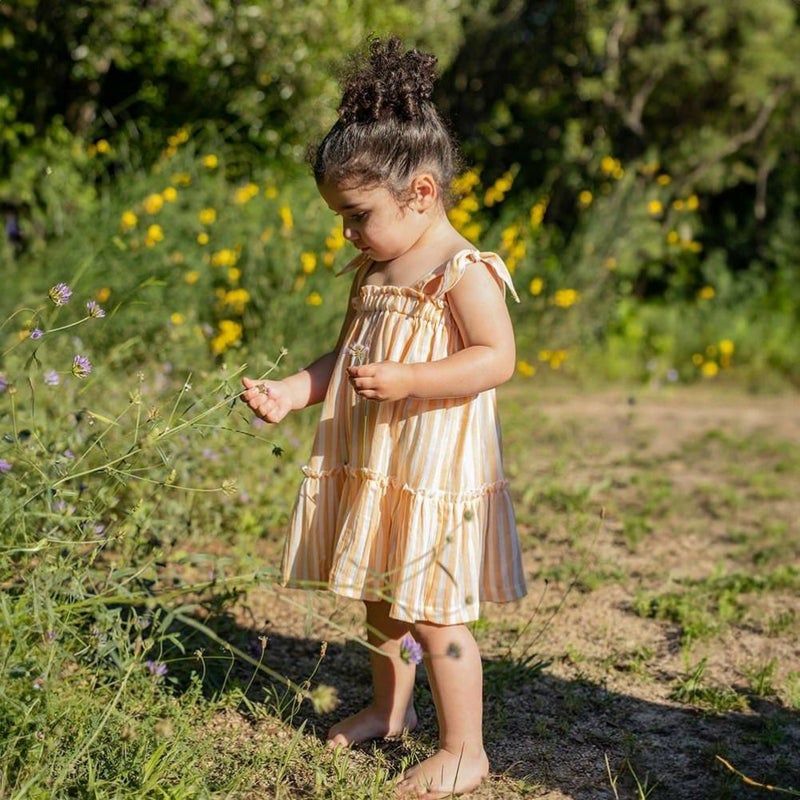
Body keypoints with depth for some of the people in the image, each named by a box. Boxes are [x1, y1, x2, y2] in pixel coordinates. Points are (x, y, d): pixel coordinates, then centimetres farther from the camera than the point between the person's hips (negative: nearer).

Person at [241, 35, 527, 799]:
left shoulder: (464, 272, -15)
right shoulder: (373, 271, 11)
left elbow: (497, 357, -22)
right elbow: (347, 356, 18)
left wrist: (406, 380, -29)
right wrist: (290, 392, 4)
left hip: (437, 474, -8)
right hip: (374, 470, 9)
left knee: (432, 613, -3)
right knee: (380, 597, 20)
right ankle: (389, 708, 41)